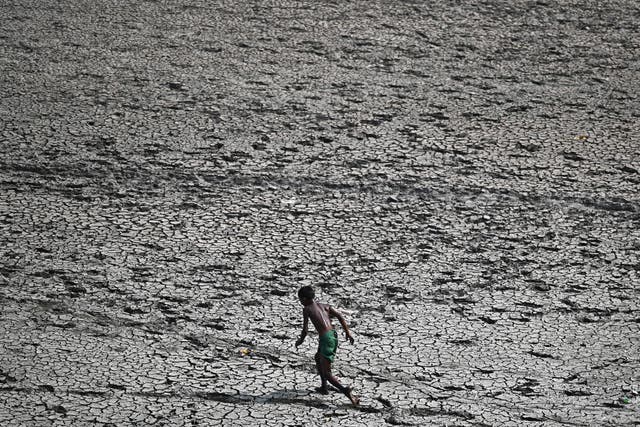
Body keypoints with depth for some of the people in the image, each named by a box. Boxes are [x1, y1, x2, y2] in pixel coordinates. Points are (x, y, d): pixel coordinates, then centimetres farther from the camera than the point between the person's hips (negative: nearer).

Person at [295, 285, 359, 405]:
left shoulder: (307, 309, 1)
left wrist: (300, 340, 14)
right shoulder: (325, 306, 17)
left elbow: (305, 329, -4)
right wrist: (347, 332, 6)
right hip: (334, 335, 8)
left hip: (326, 338, -7)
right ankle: (324, 387, 38)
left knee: (326, 373, -5)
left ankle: (345, 390, -26)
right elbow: (339, 316, 5)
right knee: (318, 358, 33)